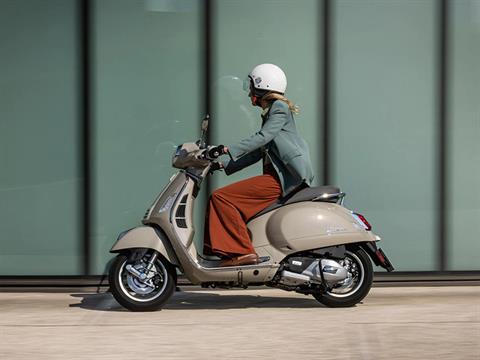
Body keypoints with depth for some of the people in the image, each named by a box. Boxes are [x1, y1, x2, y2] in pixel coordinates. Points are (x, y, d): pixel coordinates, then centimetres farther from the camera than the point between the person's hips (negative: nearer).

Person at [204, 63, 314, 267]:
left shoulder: (279, 107, -4)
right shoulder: (269, 113, 25)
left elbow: (263, 137, -20)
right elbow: (257, 152, 24)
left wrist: (229, 150, -26)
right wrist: (225, 166, 18)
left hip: (281, 179, -10)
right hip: (276, 176, 10)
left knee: (221, 197, -16)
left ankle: (243, 251, -20)